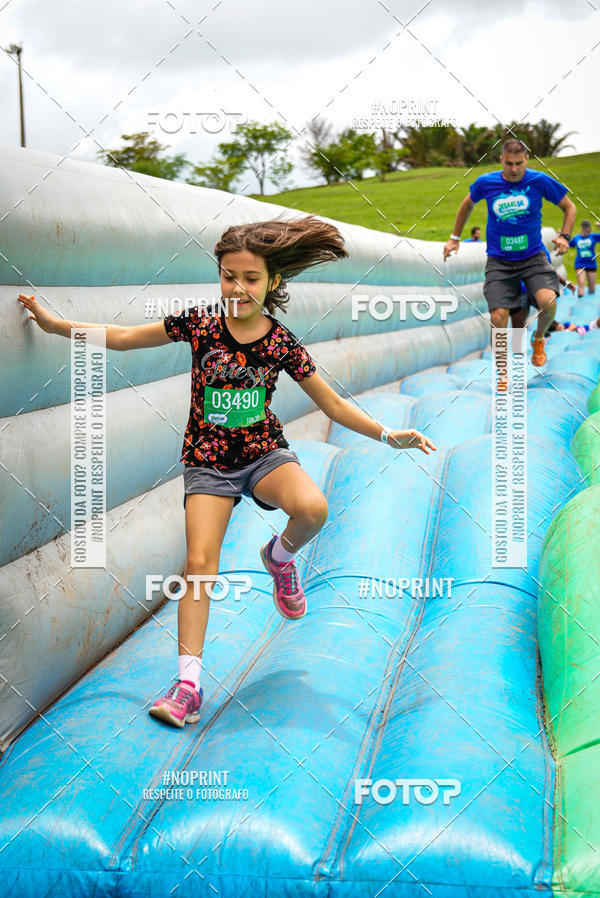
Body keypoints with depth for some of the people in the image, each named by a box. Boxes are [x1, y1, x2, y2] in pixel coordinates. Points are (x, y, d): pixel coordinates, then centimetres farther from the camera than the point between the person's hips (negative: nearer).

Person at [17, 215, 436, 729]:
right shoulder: (199, 325, -5)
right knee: (200, 562, -13)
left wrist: (387, 435, -5)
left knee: (313, 508, -30)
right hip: (208, 460, 0)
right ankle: (189, 685, -6)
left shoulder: (281, 342, -5)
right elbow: (123, 337, 5)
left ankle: (280, 556, 6)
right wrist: (54, 324, 5)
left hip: (265, 451, 0)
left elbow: (333, 404, 2)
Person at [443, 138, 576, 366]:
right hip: (499, 261, 1)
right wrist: (454, 238, 22)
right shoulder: (485, 183, -3)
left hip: (533, 257, -1)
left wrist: (564, 236, -8)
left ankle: (539, 339, 9)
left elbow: (569, 207, 7)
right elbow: (467, 204, 19)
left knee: (547, 301, -26)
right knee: (498, 318, -11)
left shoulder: (540, 181, -6)